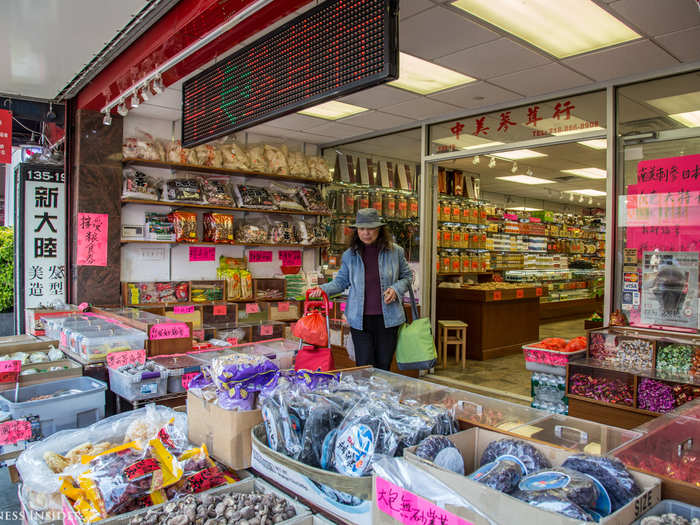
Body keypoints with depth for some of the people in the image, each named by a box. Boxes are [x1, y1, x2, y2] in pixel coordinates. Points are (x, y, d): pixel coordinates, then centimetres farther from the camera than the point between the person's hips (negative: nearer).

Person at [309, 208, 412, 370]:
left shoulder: (395, 251, 0)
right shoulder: (350, 255, 1)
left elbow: (407, 276, 11)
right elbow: (341, 281, 9)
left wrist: (396, 289, -9)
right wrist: (323, 289, -9)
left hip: (387, 318, 0)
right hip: (360, 319, 0)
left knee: (383, 366, 12)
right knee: (364, 366, 2)